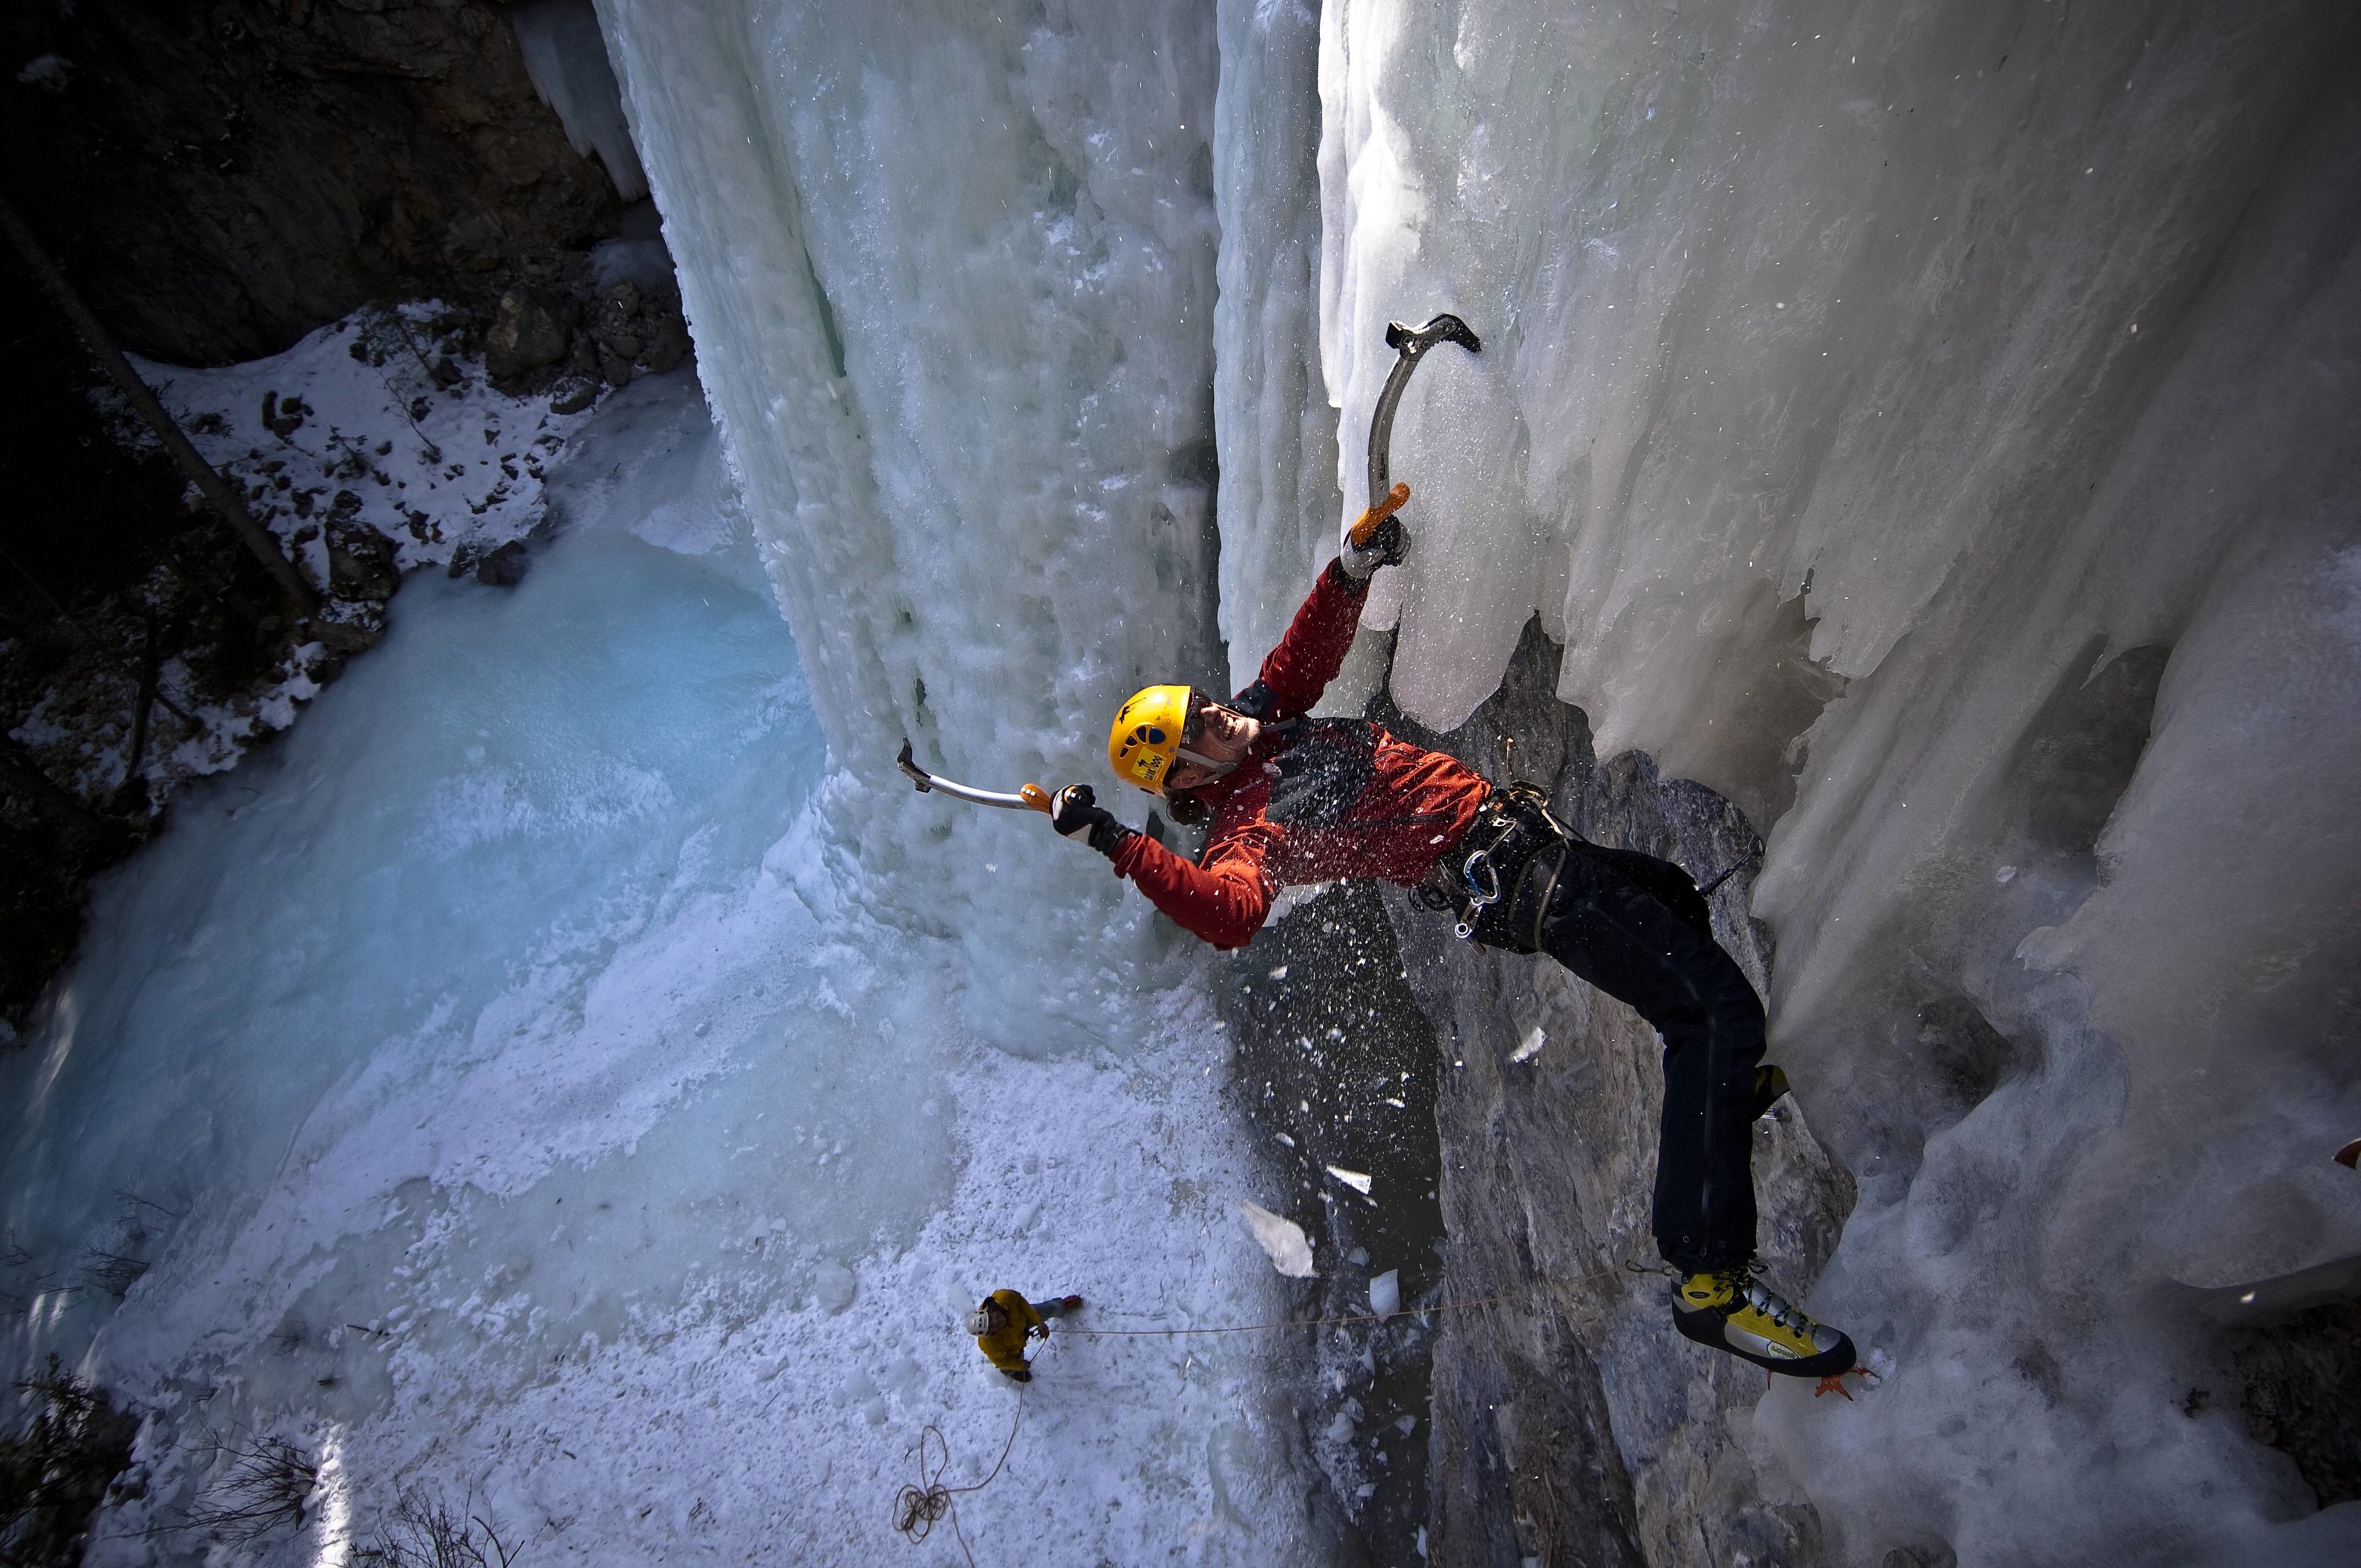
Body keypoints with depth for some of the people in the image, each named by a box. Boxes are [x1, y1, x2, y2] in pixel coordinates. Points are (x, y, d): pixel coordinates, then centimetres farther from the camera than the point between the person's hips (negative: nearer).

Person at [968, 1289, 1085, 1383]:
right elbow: (1000, 1360, -22)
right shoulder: (990, 1344, -44)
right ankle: (1009, 1372, 58)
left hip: (1021, 1318, 4)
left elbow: (1020, 1301, -20)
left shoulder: (1003, 1298, -43)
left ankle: (1062, 1306, 58)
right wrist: (1021, 1365, -4)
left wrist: (1039, 1322, -17)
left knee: (1050, 1309, 20)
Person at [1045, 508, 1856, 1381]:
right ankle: (1711, 1278, -11)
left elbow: (1312, 649, 18)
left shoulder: (1262, 715, 8)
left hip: (1518, 826, 10)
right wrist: (1117, 845, -42)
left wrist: (1352, 569, 1)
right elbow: (1231, 913, -37)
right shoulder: (1245, 823, -18)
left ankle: (1717, 1090, 48)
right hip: (1511, 880, -10)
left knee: (1674, 900, 30)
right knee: (1717, 1006, -15)